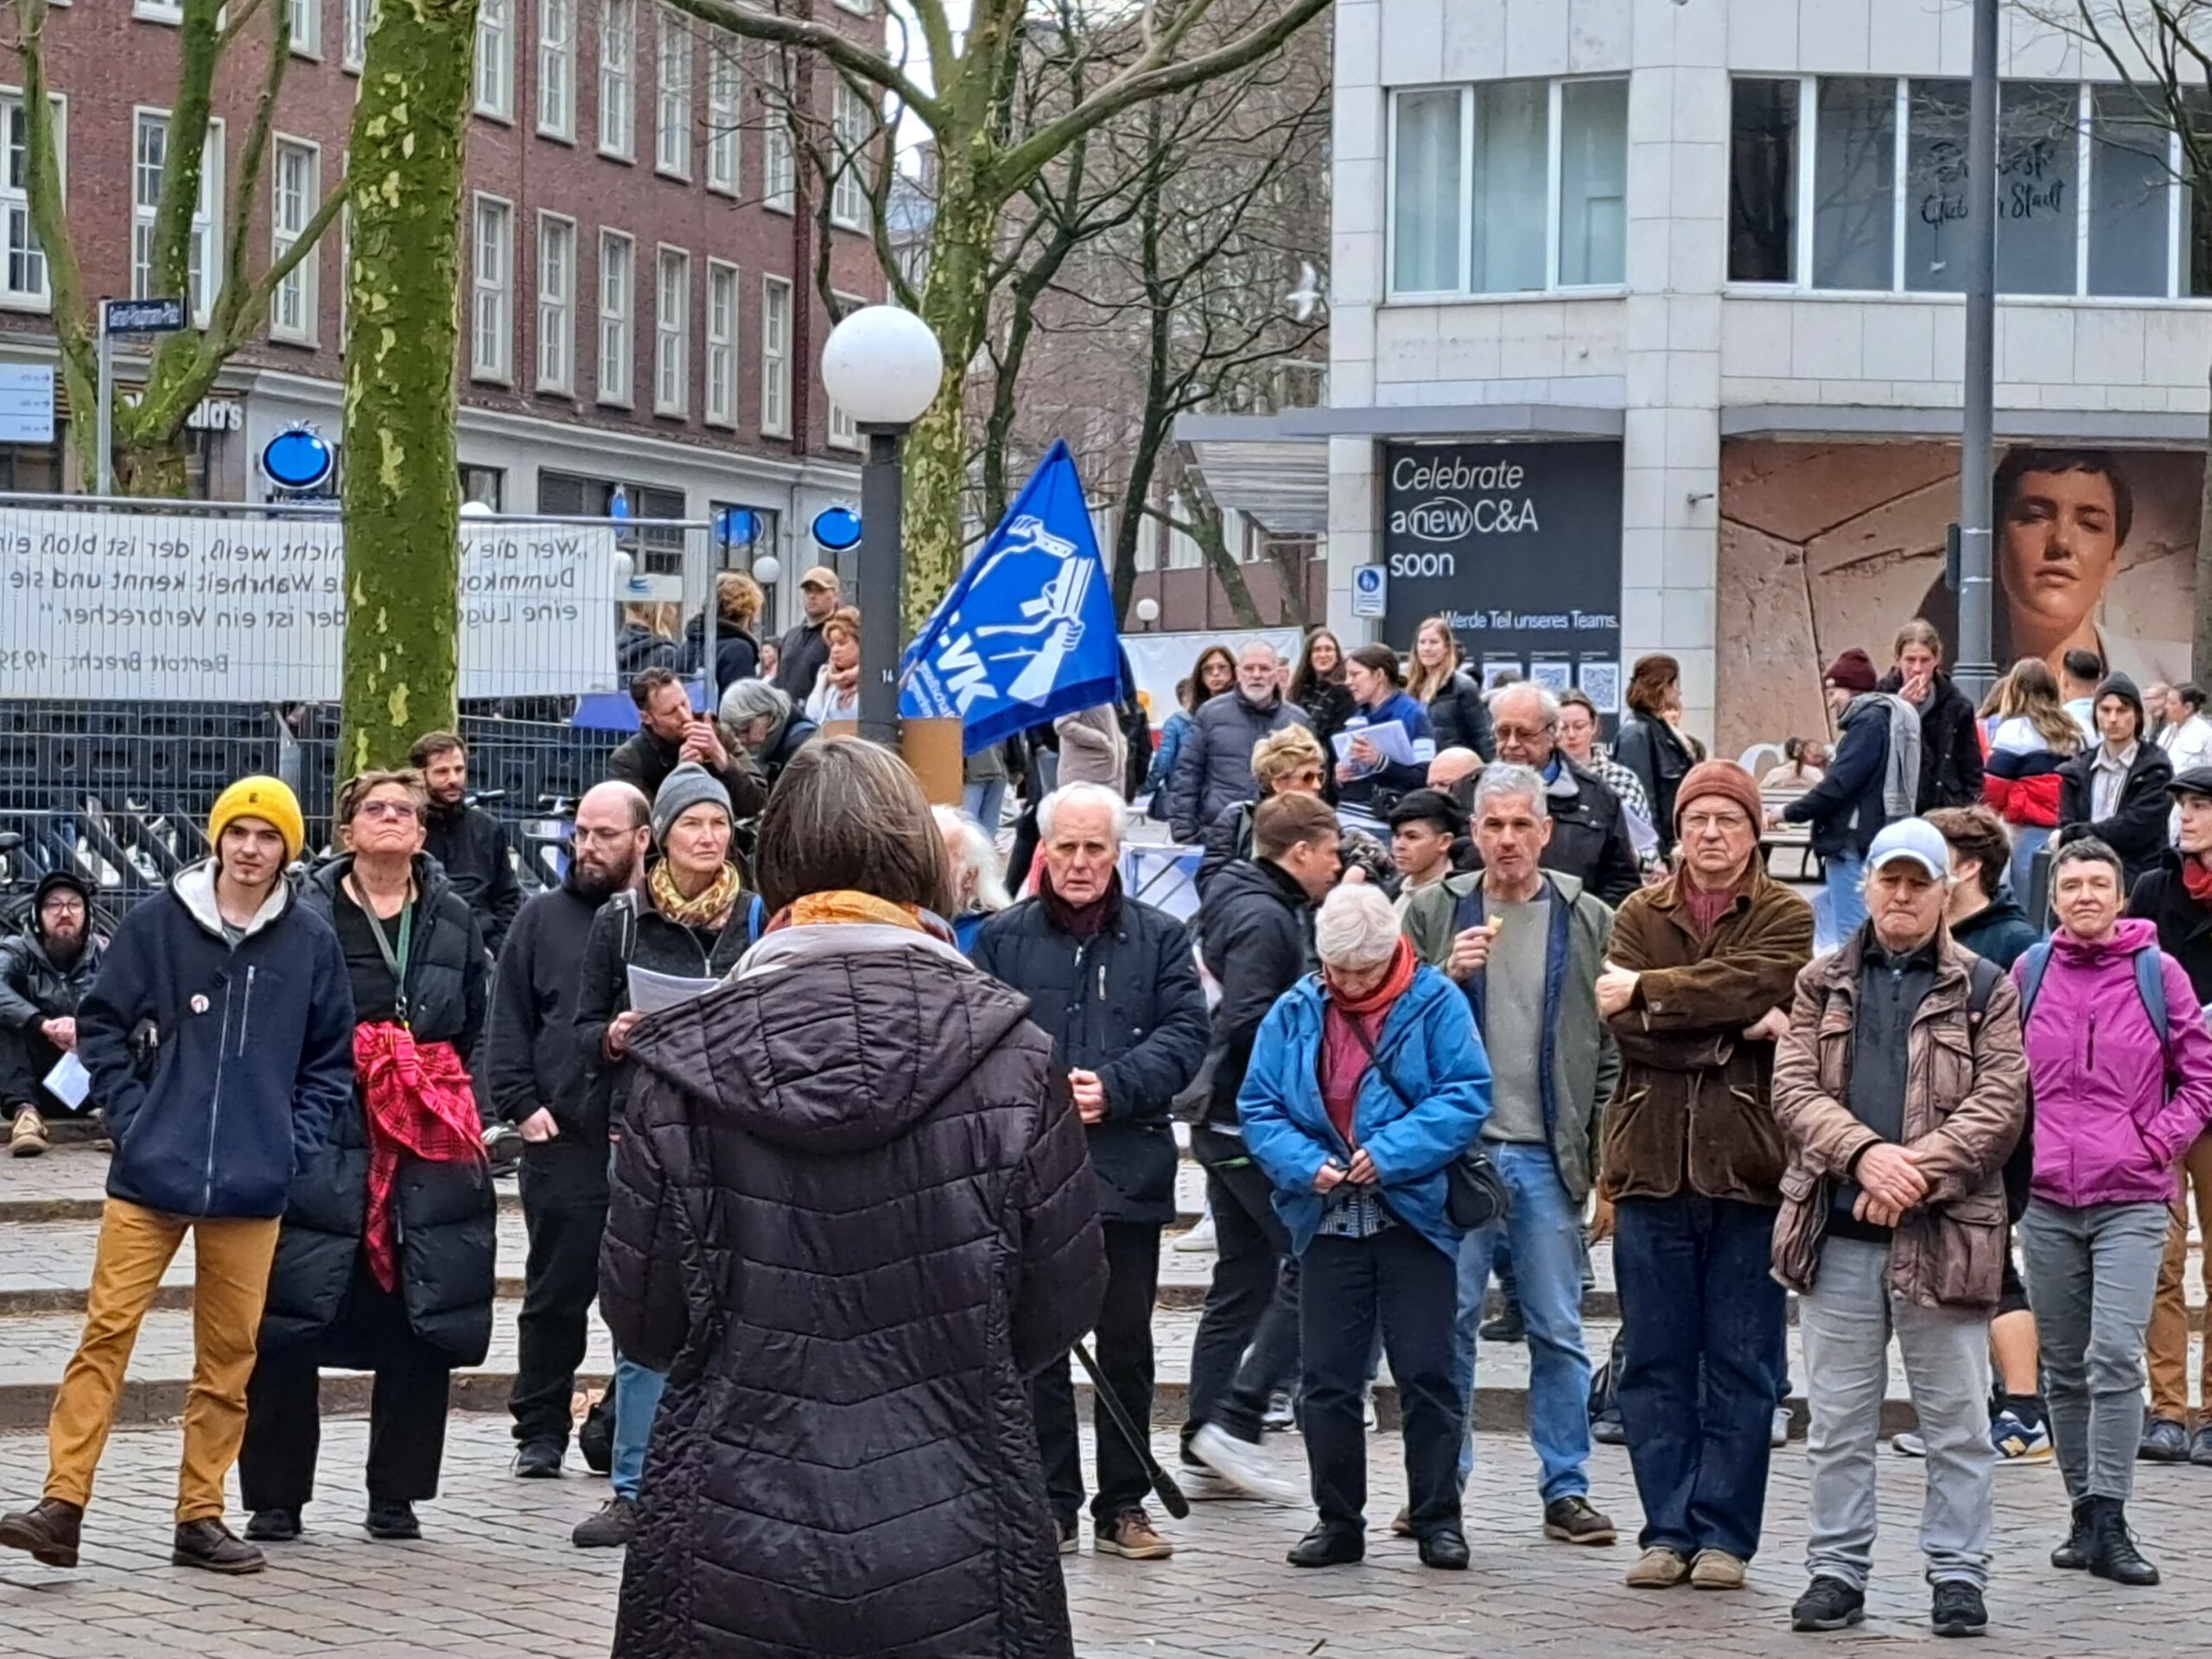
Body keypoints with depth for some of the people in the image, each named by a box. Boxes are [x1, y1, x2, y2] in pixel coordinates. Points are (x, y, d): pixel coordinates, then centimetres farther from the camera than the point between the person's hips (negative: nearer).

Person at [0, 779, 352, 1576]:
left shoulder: (311, 942, 3)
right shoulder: (157, 924, -1)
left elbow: (335, 1056, 10)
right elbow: (102, 1026, 4)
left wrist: (296, 1142, 0)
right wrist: (134, 1118, -4)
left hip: (253, 1183, 2)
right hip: (151, 1174, -1)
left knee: (230, 1353, 7)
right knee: (107, 1332, -6)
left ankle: (201, 1516, 16)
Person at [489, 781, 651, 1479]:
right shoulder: (544, 918, 8)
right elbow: (508, 1021, 7)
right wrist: (521, 1104, -4)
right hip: (561, 1138, 1)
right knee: (555, 1293, 6)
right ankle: (540, 1430, 15)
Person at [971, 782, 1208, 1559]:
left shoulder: (1159, 938, 6)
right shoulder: (1001, 940, 5)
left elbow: (1185, 1035, -2)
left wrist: (1114, 1087, -16)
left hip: (1128, 1169, 0)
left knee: (1126, 1343, 7)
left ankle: (1123, 1505, 16)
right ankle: (1050, 1503, 13)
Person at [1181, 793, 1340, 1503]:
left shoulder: (1260, 909, 16)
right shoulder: (1264, 918, -15)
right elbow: (1249, 1022, -23)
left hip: (1227, 1123, 10)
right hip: (1257, 1123, -10)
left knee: (1241, 1284, 12)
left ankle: (1205, 1454, 14)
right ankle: (1234, 1421, -10)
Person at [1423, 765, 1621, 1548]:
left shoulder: (1587, 921, 5)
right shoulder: (1435, 914, 5)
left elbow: (1611, 1042, 5)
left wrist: (1605, 1151, -1)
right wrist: (1448, 976, -11)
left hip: (1548, 1155, 0)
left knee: (1558, 1331, 4)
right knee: (1448, 1323, 3)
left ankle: (1566, 1489, 10)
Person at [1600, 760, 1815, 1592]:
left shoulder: (1787, 917, 4)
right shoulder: (1640, 915, 9)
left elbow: (1747, 983, -16)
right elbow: (1624, 1027, -5)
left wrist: (1648, 991, -9)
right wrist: (1734, 1026, -14)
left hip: (1747, 1166, -2)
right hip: (1652, 1164, 2)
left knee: (1742, 1364, 3)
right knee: (1655, 1361, 6)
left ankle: (1725, 1533, 9)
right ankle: (1668, 1530, 13)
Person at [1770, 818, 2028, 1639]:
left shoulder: (1984, 989, 5)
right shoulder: (1822, 985, 11)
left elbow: (2000, 1103, -4)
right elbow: (1794, 1088, 0)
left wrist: (1919, 1169, -17)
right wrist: (1865, 1154, -17)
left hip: (1943, 1233, -2)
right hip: (1838, 1233, 2)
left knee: (1956, 1419, 3)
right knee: (1837, 1419, 7)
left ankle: (1958, 1573, 11)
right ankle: (1837, 1571, 14)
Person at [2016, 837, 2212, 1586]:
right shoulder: (2028, 973, 6)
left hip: (2131, 1199, -3)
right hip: (2046, 1198, 3)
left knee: (2115, 1357, -14)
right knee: (2064, 1368, 8)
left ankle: (2109, 1524, -13)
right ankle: (2085, 1515, 18)